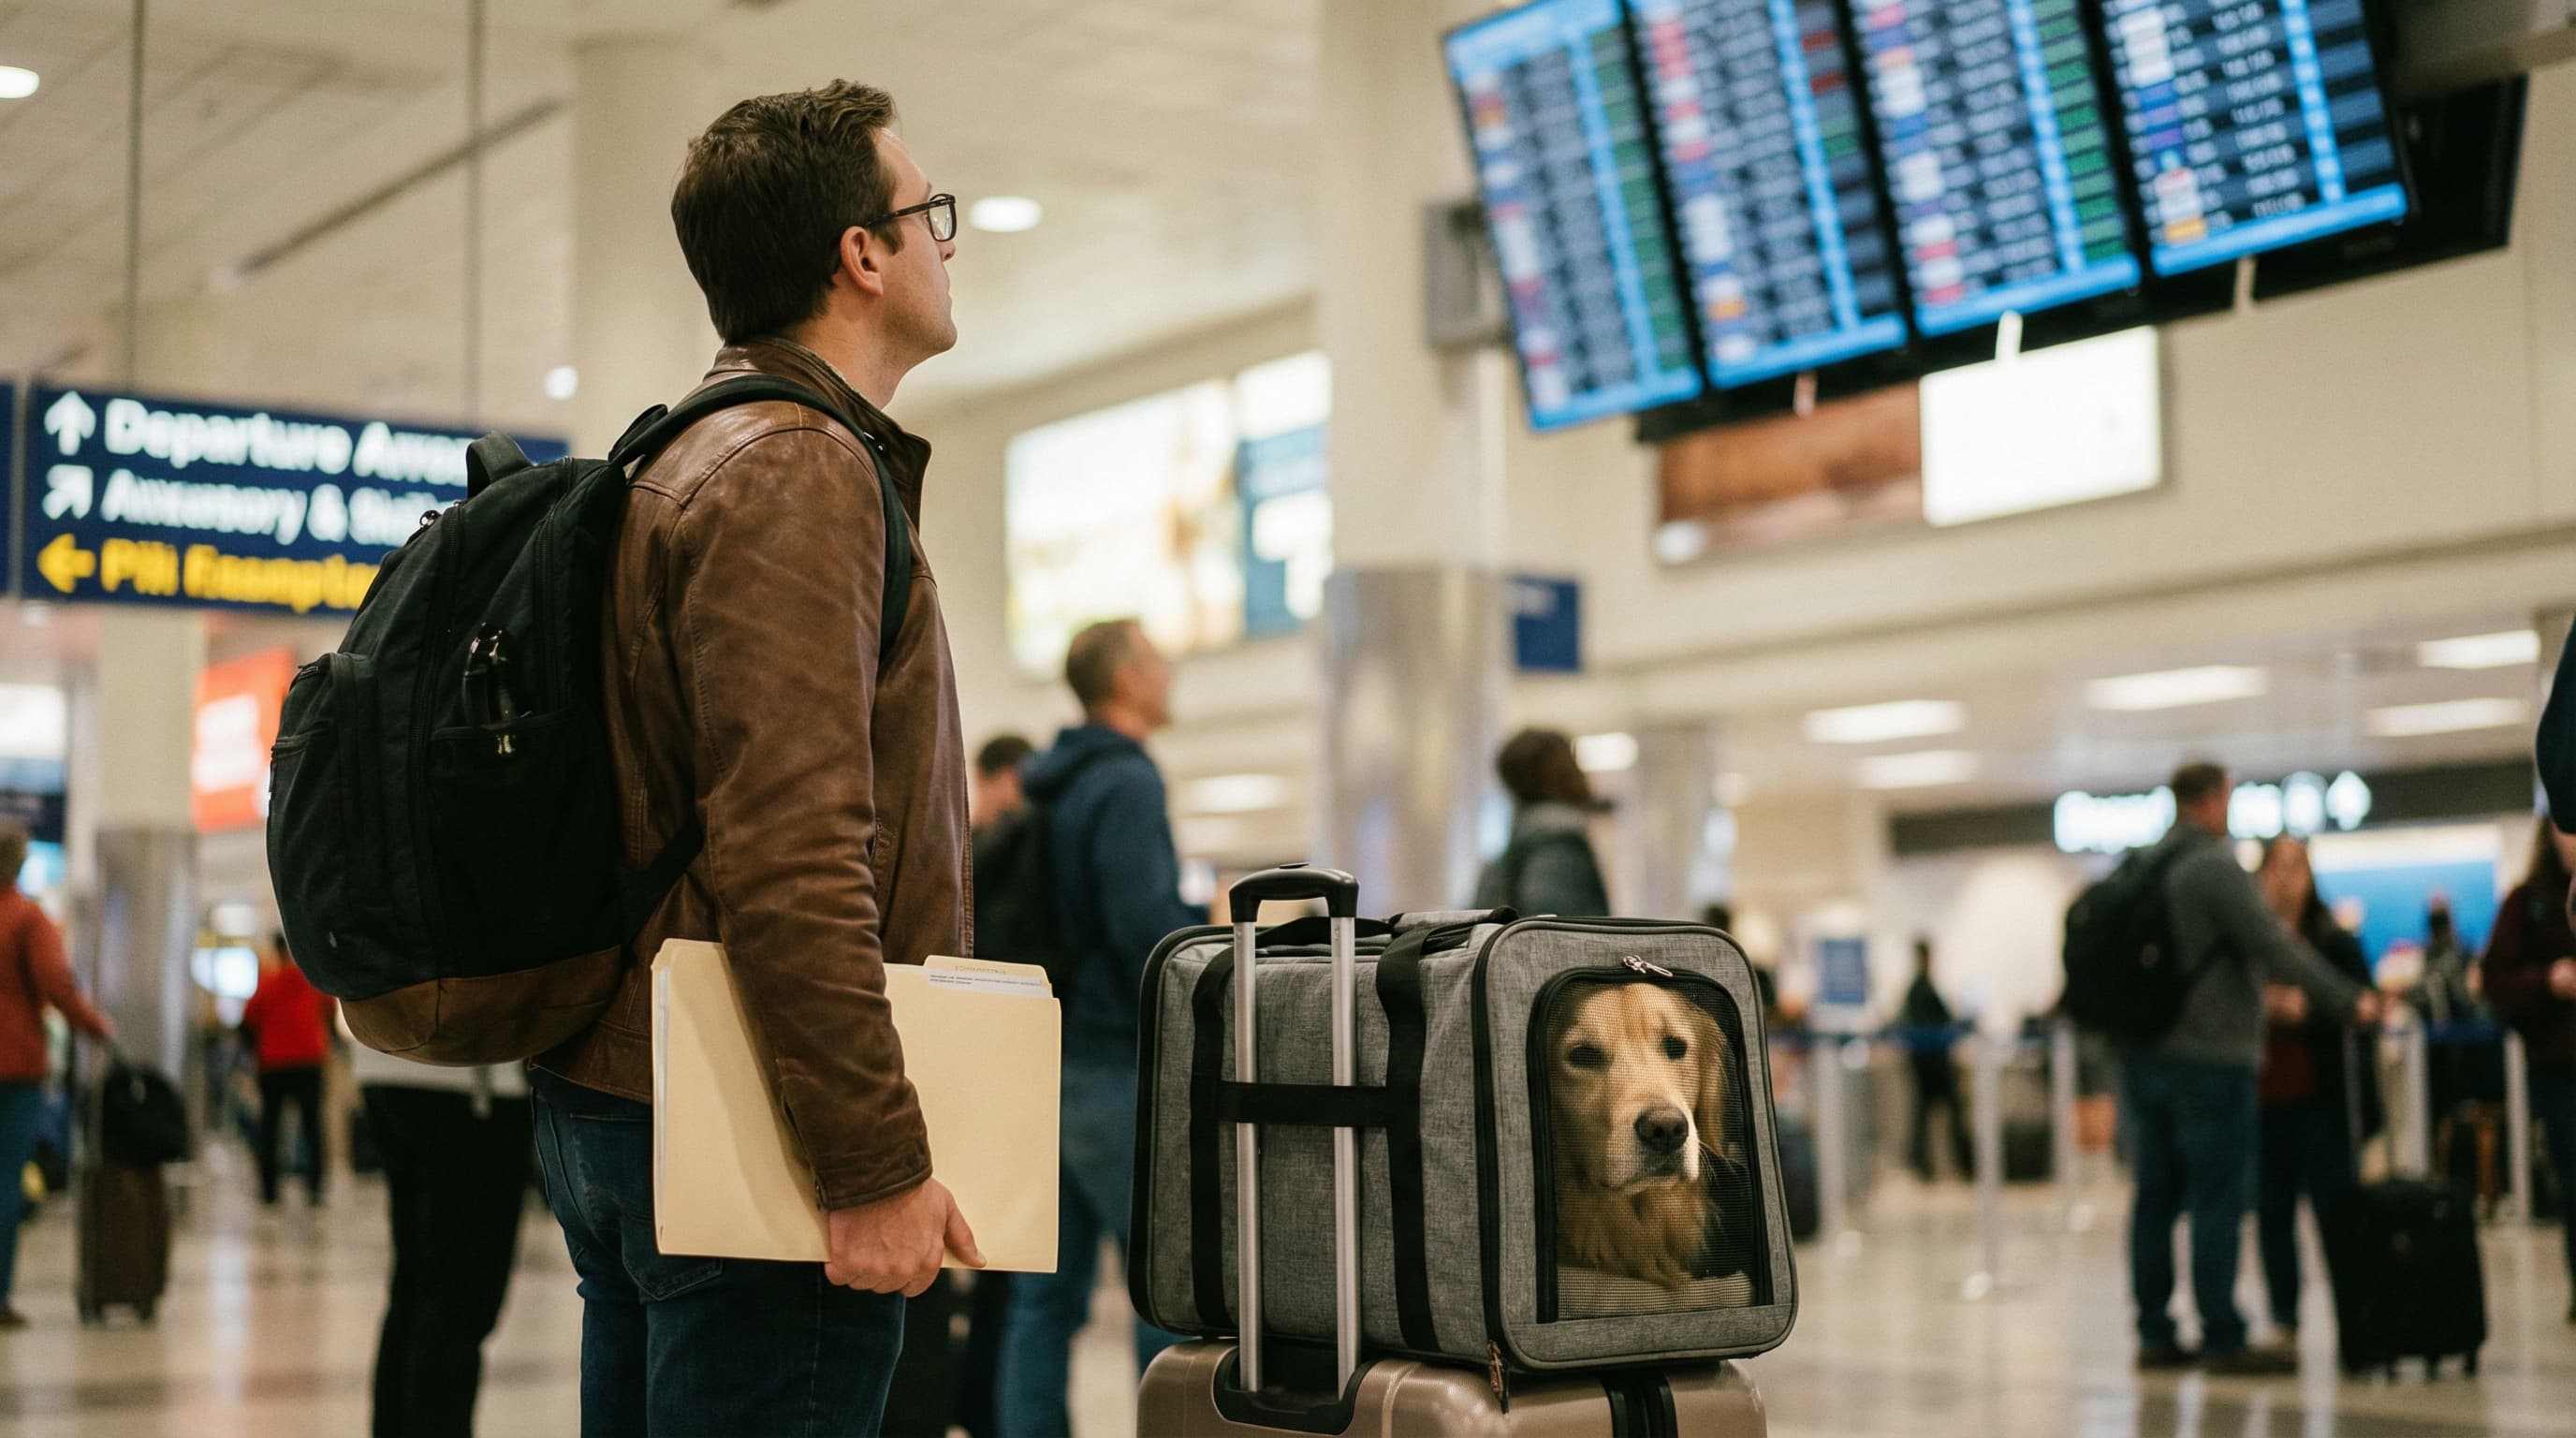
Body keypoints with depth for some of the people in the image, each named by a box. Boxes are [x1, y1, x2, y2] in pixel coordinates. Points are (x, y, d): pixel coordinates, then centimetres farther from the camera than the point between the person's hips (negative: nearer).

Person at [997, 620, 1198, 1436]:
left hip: (1047, 1063, 9)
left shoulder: (1049, 788, 15)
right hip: (1116, 1065, -8)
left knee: (1046, 1294, 8)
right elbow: (1146, 925, -22)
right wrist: (1216, 926, -4)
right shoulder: (1127, 784, -11)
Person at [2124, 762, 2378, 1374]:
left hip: (2144, 1059, 8)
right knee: (2218, 1201, -4)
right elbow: (2273, 948, -14)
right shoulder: (2215, 865, -11)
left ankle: (2154, 1333, 12)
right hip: (2208, 1057, -8)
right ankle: (2223, 1340, -3)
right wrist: (2350, 1001, -5)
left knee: (2156, 1199, 9)